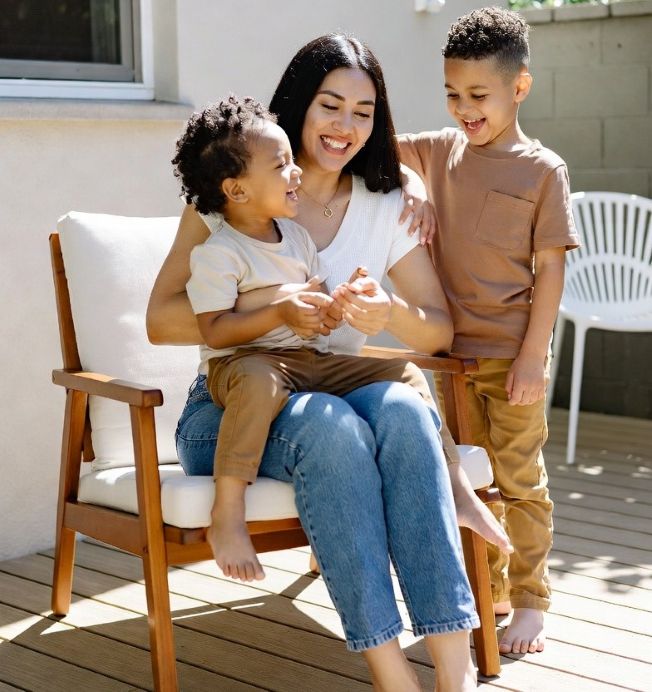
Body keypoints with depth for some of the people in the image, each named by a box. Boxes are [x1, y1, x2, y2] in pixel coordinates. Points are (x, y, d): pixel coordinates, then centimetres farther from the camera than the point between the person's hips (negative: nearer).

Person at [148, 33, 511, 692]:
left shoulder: (385, 207, 8)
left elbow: (439, 331, 7)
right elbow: (160, 321, -8)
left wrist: (389, 312, -17)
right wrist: (264, 305, -24)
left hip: (334, 396, 3)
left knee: (403, 409, -32)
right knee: (331, 426, -37)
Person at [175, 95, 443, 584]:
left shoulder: (297, 236, 14)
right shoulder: (216, 252, -10)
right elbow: (215, 331, -18)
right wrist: (282, 311, -25)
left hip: (310, 361, 8)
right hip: (242, 362, -7)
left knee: (406, 374, -3)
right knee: (259, 380, -43)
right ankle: (227, 515, -38)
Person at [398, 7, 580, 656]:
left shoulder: (542, 170, -8)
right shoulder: (442, 151, 5)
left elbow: (550, 268, -10)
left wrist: (533, 356, -14)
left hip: (510, 354, -5)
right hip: (452, 349, 5)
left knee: (520, 480, 4)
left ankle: (529, 601, 17)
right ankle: (489, 587, 29)